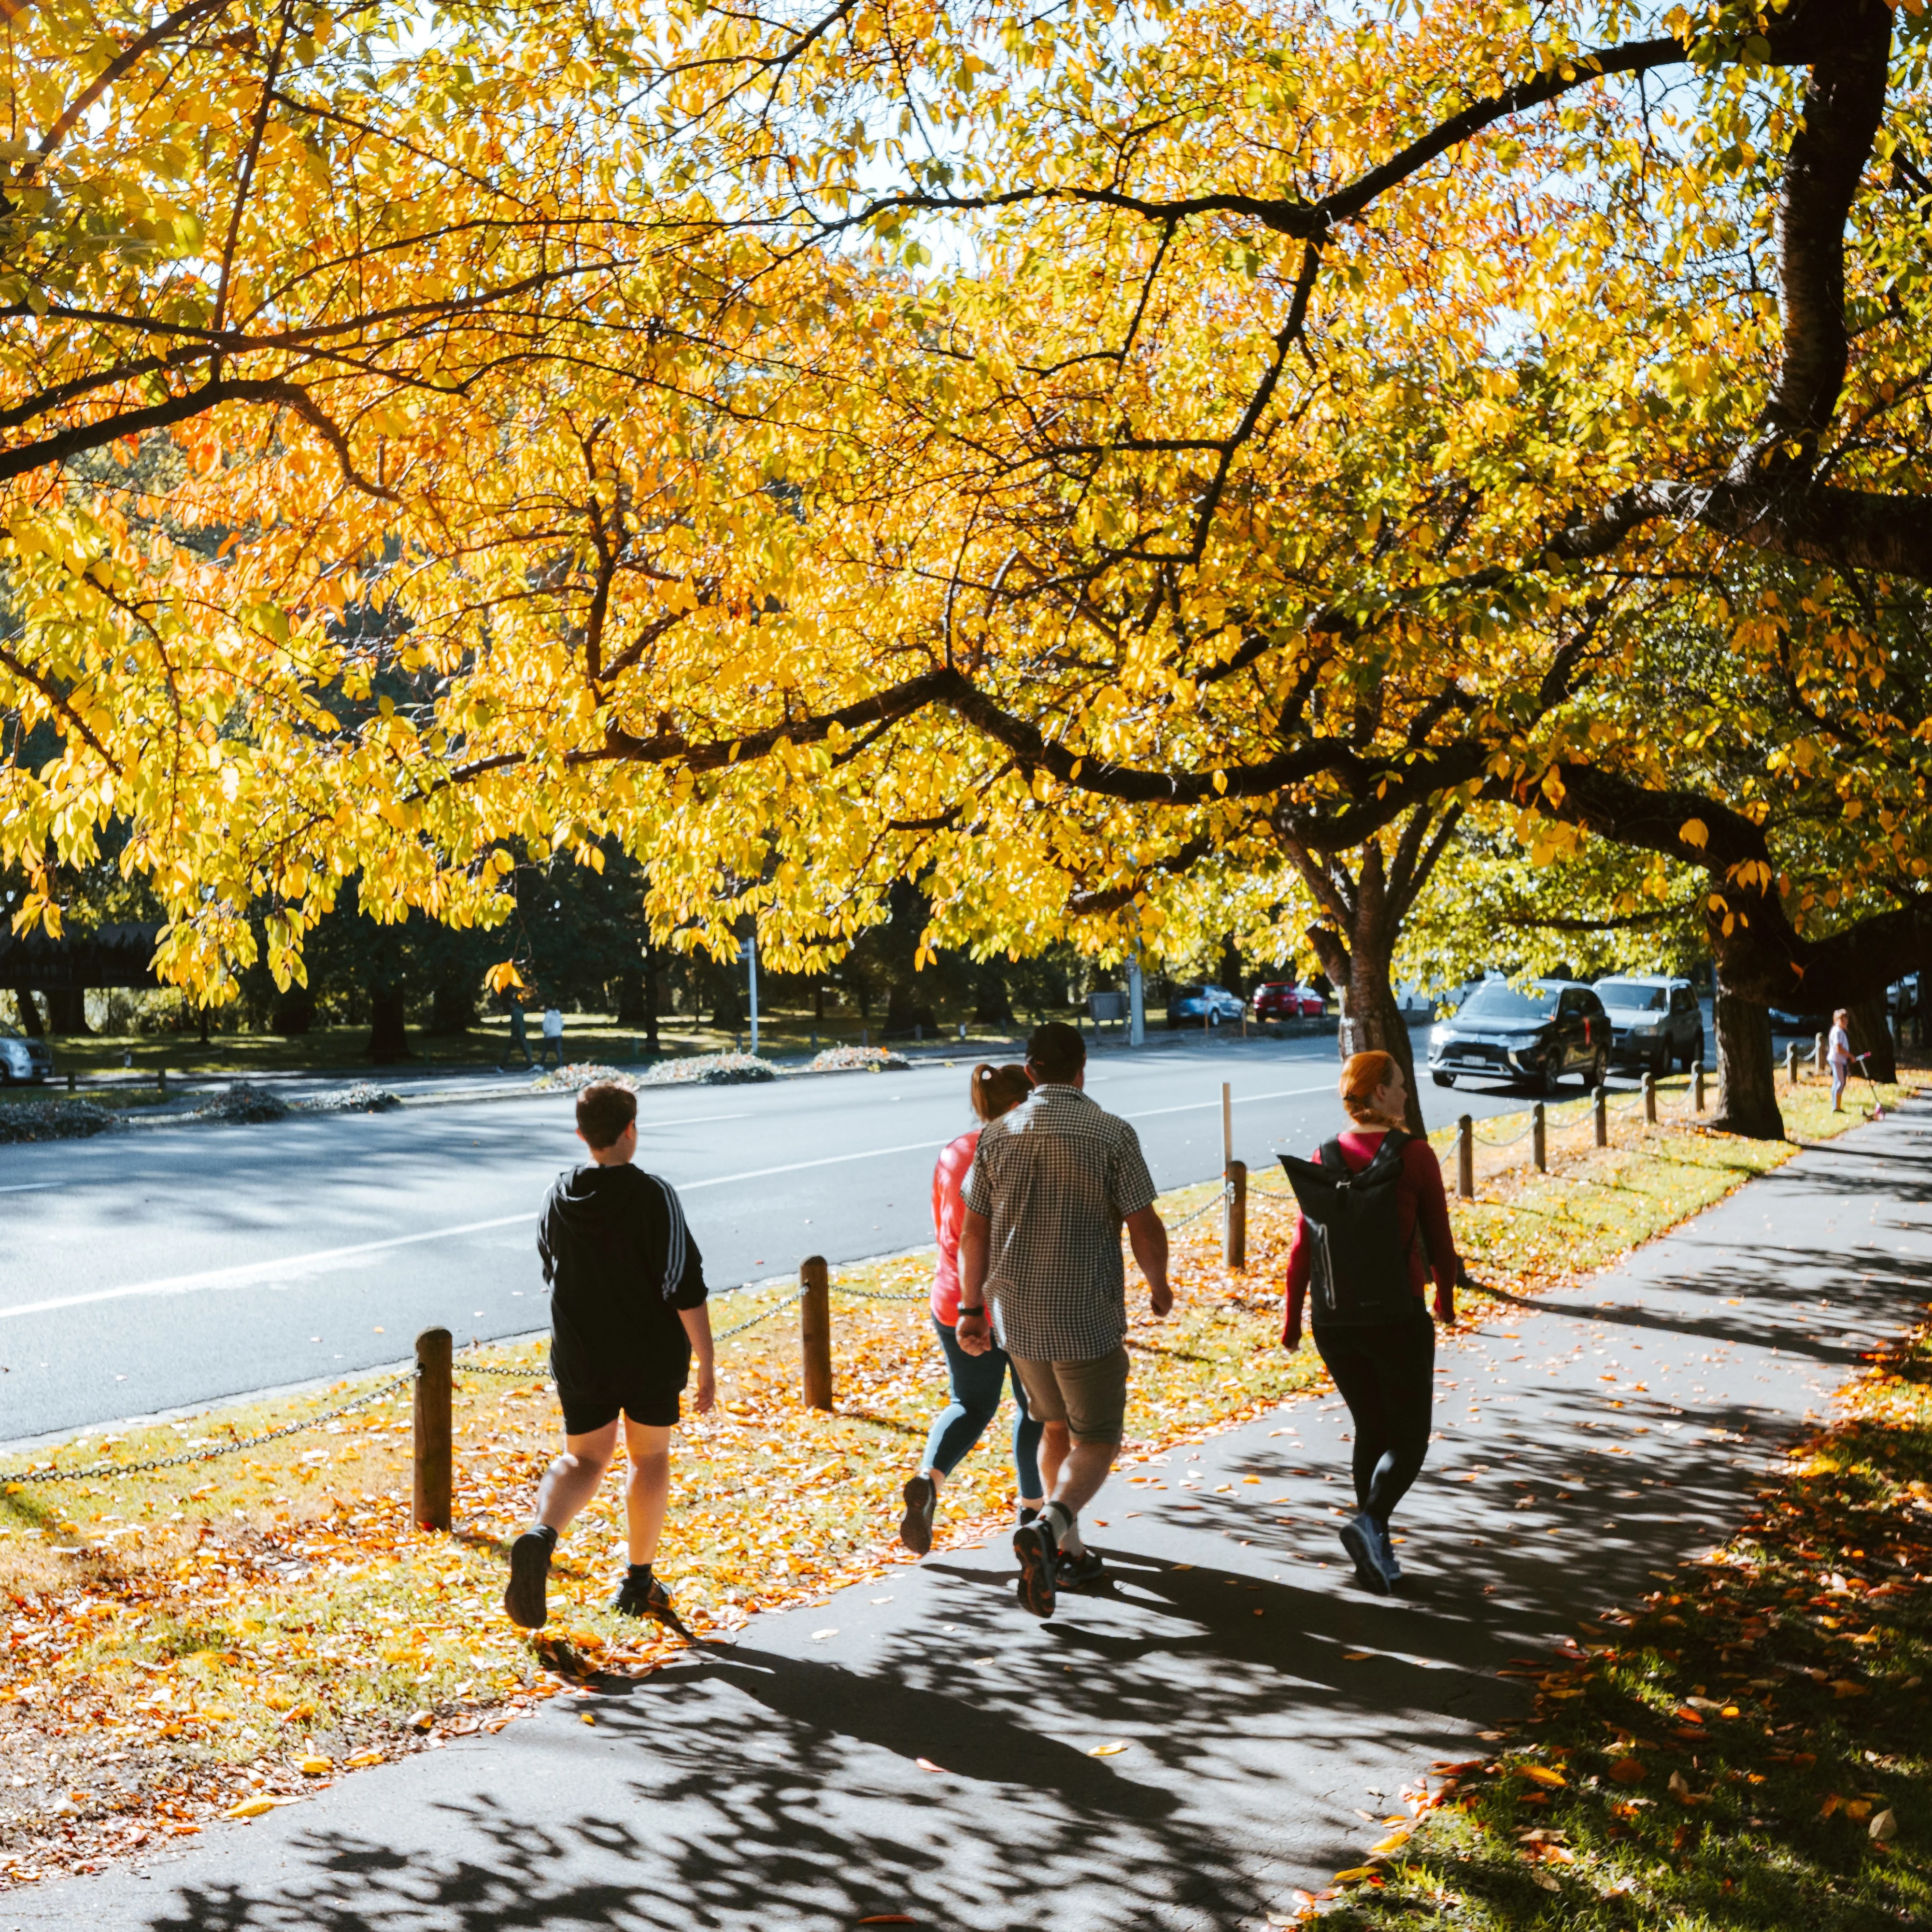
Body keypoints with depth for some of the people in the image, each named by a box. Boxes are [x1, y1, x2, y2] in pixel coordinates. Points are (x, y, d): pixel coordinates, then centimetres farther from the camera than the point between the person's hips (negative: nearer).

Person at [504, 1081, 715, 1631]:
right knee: (650, 1459, 16)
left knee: (582, 1460, 14)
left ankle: (541, 1534, -16)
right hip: (653, 1358, -3)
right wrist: (707, 1365, -11)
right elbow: (686, 1287, -17)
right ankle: (638, 1582, 24)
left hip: (580, 1358, 3)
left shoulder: (560, 1197, -2)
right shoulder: (655, 1197, -16)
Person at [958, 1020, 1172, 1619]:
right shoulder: (1111, 1135, -11)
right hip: (1088, 1319, -4)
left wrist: (972, 1309, 13)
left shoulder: (998, 1134, 0)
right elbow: (1145, 1228, -9)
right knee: (1095, 1445, 7)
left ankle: (1068, 1554, 26)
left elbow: (974, 1232, 3)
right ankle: (1047, 1527, -19)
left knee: (1056, 1426, 24)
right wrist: (1158, 1285, 9)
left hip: (1018, 1316, 4)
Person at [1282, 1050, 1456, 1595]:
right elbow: (1438, 1240, -3)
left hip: (1334, 1319, 4)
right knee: (1409, 1437, 9)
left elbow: (1302, 1248, 2)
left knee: (1371, 1430, 19)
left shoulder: (1324, 1158, 1)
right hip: (1397, 1315, -4)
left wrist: (1291, 1320, 13)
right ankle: (1370, 1521, -16)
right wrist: (1445, 1298, 16)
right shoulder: (1415, 1156, -10)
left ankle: (1378, 1554, 20)